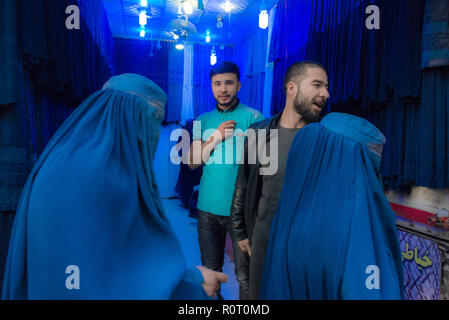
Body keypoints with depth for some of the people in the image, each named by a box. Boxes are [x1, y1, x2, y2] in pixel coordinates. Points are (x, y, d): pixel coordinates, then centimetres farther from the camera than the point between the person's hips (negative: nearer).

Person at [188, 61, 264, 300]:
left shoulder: (253, 118, -3)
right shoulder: (203, 121, 9)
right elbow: (192, 163, 3)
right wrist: (216, 137, -11)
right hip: (208, 208, 4)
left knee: (245, 275, 8)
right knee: (210, 270, 18)